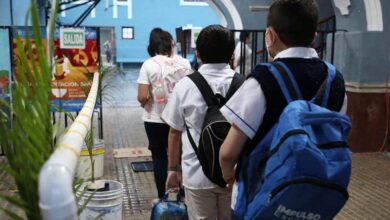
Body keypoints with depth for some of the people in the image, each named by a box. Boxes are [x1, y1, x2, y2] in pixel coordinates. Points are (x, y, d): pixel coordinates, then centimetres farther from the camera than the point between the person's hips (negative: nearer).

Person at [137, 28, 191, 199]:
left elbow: (142, 97, -15)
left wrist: (144, 103, 6)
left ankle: (162, 197, 21)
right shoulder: (184, 62, -2)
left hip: (155, 119, -2)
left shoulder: (149, 64, -9)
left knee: (159, 157, 11)